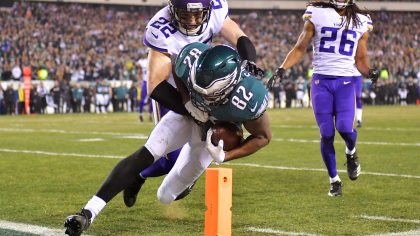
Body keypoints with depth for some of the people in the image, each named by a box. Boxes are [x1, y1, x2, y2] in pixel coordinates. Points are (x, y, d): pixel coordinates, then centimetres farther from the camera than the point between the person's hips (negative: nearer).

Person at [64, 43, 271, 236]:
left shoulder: (249, 100, -42)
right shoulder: (193, 57, -36)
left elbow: (263, 137, -20)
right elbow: (176, 70, -8)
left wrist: (224, 157, -30)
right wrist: (187, 101, -24)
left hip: (216, 130, -1)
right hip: (189, 111, 1)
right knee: (146, 155, -17)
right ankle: (89, 212, -19)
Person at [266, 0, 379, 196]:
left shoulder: (361, 22, 9)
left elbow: (360, 60, 16)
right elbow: (300, 48, 8)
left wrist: (370, 72, -5)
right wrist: (282, 69, -5)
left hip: (345, 82, 1)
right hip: (321, 81, -1)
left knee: (345, 128, -18)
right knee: (327, 134, -4)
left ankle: (351, 152, 18)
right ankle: (334, 180, 12)